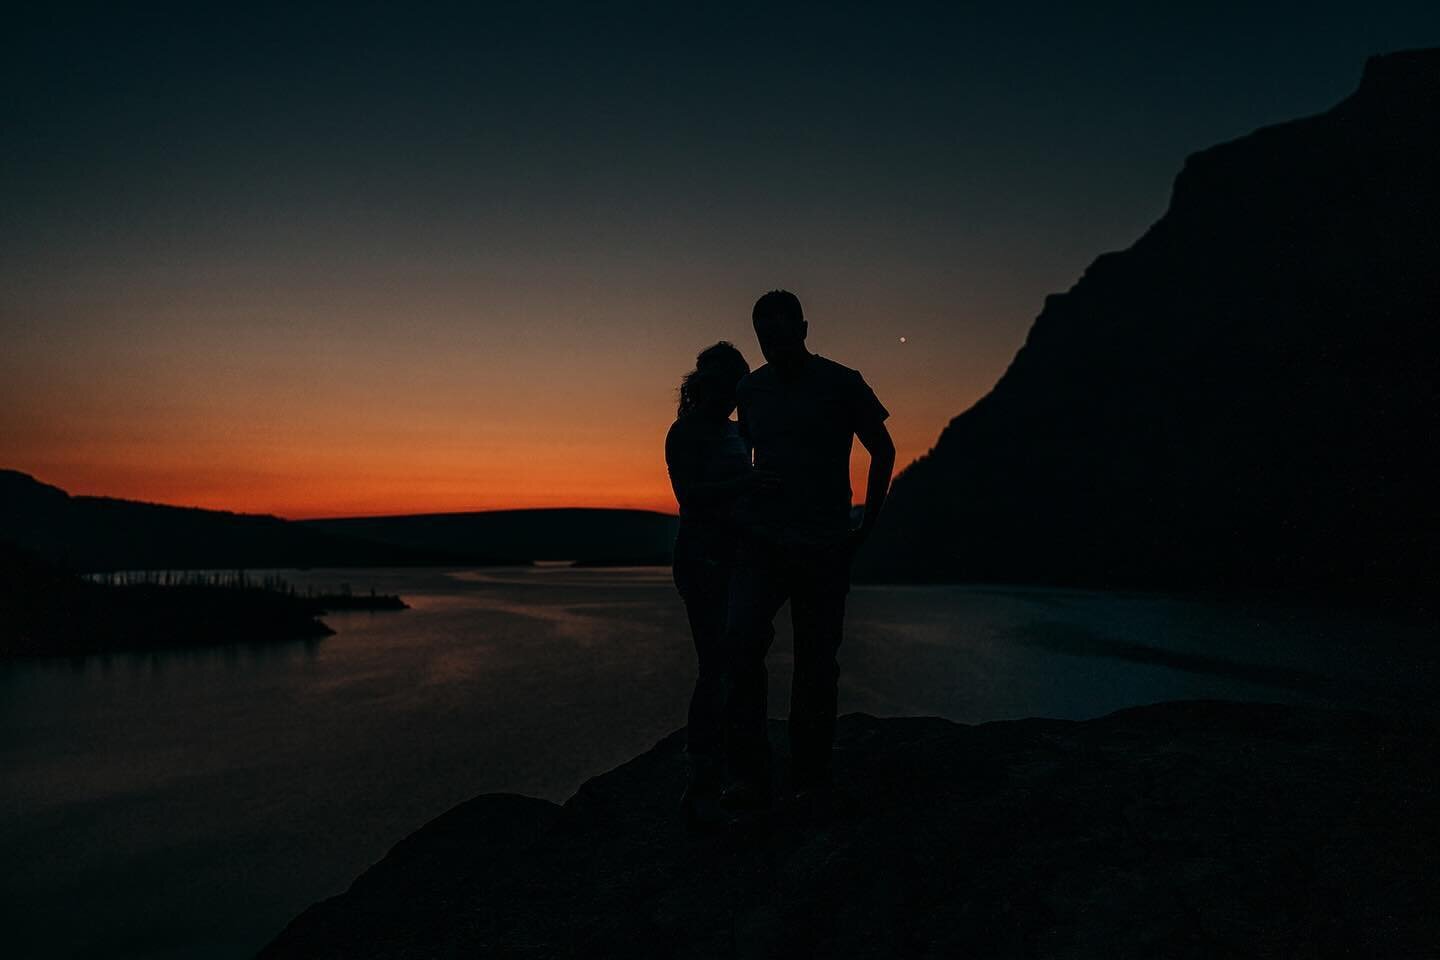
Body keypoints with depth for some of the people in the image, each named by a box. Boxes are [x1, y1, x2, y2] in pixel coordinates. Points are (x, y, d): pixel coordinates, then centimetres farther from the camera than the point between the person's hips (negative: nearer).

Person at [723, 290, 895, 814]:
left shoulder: (842, 385, -2)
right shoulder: (750, 389, 9)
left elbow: (883, 451, 7)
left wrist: (867, 525, 3)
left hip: (825, 548, -2)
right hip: (761, 543, 2)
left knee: (817, 663, 3)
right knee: (742, 644, -16)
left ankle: (812, 780, 17)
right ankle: (750, 776, -11)